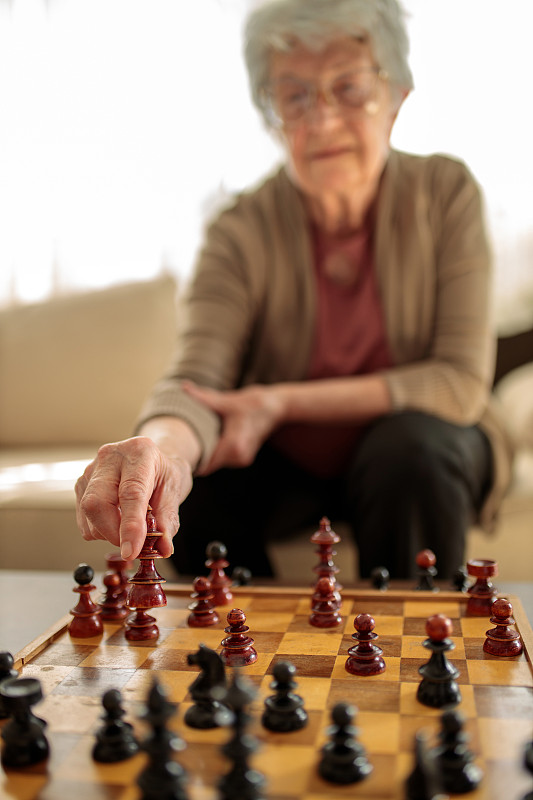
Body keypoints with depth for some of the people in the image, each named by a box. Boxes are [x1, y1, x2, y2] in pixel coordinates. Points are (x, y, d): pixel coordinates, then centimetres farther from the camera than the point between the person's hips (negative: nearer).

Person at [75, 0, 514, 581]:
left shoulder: (446, 192, -15)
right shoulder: (242, 231, -15)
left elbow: (463, 380, -19)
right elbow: (196, 379, -27)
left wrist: (281, 401, -26)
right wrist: (163, 442, -54)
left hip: (415, 443, 0)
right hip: (285, 462, 1)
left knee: (413, 446, -33)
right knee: (195, 485, -27)